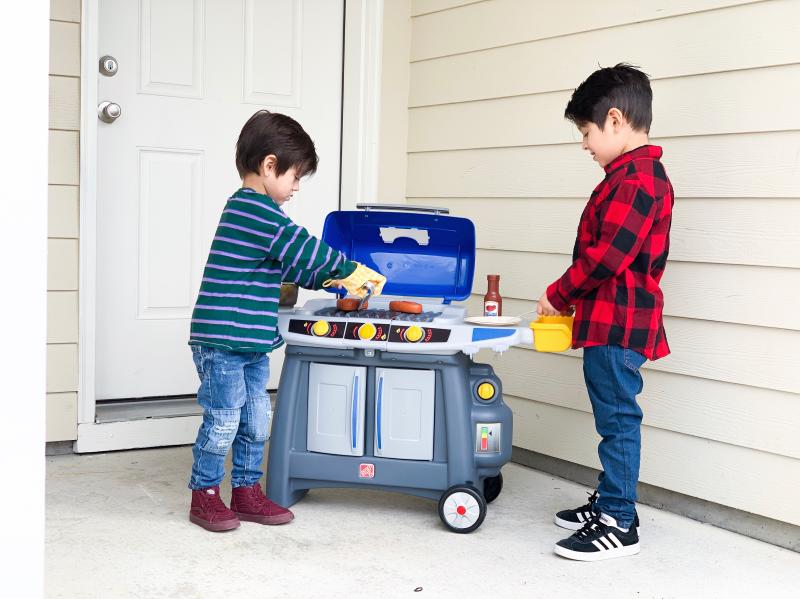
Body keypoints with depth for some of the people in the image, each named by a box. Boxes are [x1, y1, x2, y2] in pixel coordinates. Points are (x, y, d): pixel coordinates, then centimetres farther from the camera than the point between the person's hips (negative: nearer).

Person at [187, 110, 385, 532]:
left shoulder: (252, 210, 17)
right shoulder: (254, 209, -17)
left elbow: (289, 266, 24)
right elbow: (303, 250, -19)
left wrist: (334, 280, 16)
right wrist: (351, 269, -9)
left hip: (251, 344, 10)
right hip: (222, 340, -10)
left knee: (257, 420, 14)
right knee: (223, 421, -1)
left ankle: (247, 492, 24)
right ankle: (205, 495, 13)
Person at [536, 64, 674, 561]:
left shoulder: (637, 180, -17)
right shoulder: (637, 174, 16)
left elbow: (607, 255, -23)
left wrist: (559, 295, -10)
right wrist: (571, 298, 13)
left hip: (619, 324, -10)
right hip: (609, 322, 10)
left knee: (618, 418, -4)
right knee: (614, 417, 17)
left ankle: (619, 524, 4)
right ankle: (610, 502, 29)